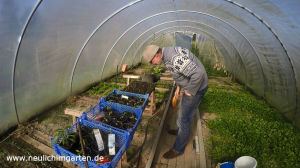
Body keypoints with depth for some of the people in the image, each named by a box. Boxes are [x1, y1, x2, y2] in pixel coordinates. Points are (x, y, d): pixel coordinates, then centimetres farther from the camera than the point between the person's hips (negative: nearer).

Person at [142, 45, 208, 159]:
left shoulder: (174, 58, -31)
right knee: (184, 110, 25)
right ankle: (181, 131, 51)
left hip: (196, 87, -9)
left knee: (184, 117, 2)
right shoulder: (167, 53, 3)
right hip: (190, 85, 10)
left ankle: (178, 149, 23)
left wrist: (190, 91, -21)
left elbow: (198, 73, -35)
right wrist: (178, 87, 13)